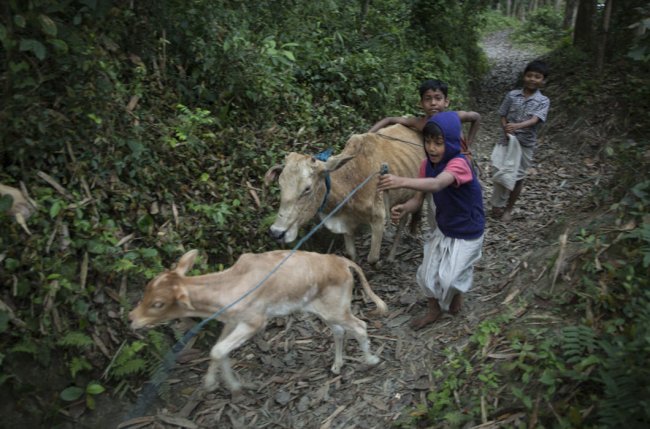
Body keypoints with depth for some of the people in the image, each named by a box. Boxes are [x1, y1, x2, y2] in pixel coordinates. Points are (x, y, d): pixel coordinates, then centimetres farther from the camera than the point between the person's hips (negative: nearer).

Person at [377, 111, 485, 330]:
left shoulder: (459, 163, -30)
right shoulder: (427, 164, -7)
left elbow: (437, 184, -51)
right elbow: (418, 199, -10)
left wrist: (401, 181, -67)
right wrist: (404, 208, -34)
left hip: (467, 233, -6)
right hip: (443, 229, 6)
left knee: (449, 277, -4)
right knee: (428, 273, 7)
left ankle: (457, 294, 32)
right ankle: (434, 310, 33)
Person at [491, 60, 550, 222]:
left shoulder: (543, 101, -6)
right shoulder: (512, 95, -1)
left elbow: (534, 120, -21)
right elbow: (503, 116, 3)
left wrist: (517, 126, -40)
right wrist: (506, 131, -16)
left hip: (526, 144, -1)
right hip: (507, 141, 1)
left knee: (517, 177, 9)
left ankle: (508, 209, 25)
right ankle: (497, 205, 24)